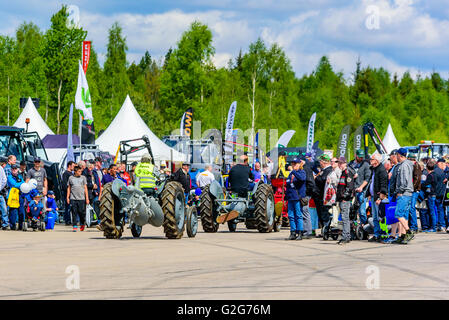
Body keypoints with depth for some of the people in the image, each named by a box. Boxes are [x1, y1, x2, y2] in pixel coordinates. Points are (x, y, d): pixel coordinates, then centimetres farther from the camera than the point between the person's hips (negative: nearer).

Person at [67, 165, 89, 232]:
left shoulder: (83, 178, 9)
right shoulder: (71, 178, 9)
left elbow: (85, 188, 9)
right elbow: (69, 188, 15)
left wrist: (87, 198, 4)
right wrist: (68, 197, 9)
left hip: (81, 198, 0)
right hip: (73, 198, 0)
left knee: (82, 212, -2)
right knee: (74, 213, -3)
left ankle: (82, 224, 21)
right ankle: (75, 226, 1)